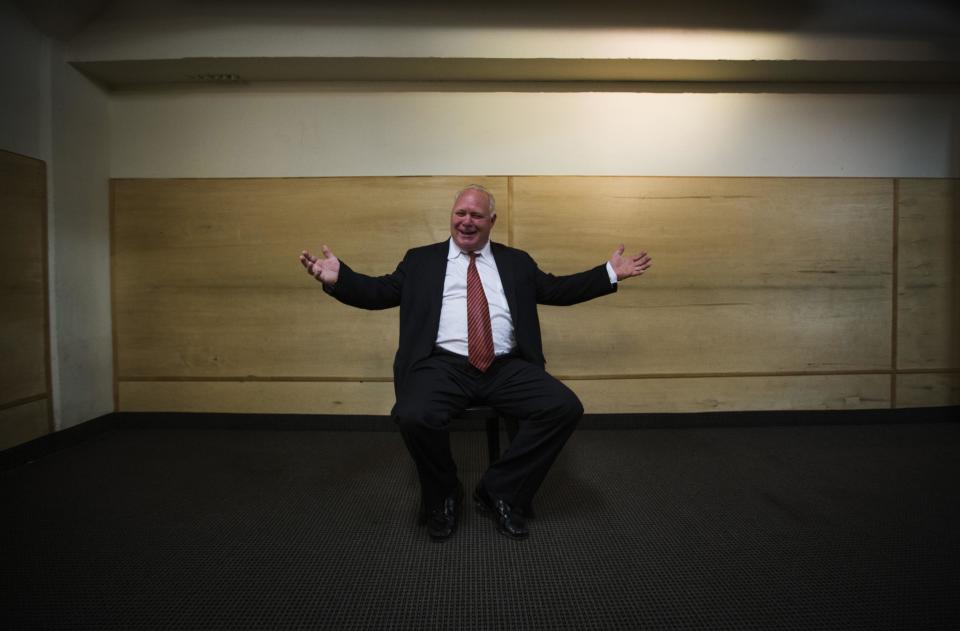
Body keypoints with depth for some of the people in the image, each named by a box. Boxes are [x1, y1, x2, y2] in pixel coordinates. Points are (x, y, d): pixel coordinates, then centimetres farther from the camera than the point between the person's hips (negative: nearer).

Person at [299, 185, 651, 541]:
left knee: (566, 408, -20)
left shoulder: (516, 261, 22)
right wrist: (338, 278, -3)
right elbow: (381, 292, 13)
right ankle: (444, 496, 3)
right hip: (444, 365, -1)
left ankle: (498, 491, 0)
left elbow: (557, 289, 23)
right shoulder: (421, 259, 17)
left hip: (507, 367, 2)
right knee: (413, 417, -32)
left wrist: (610, 273, 17)